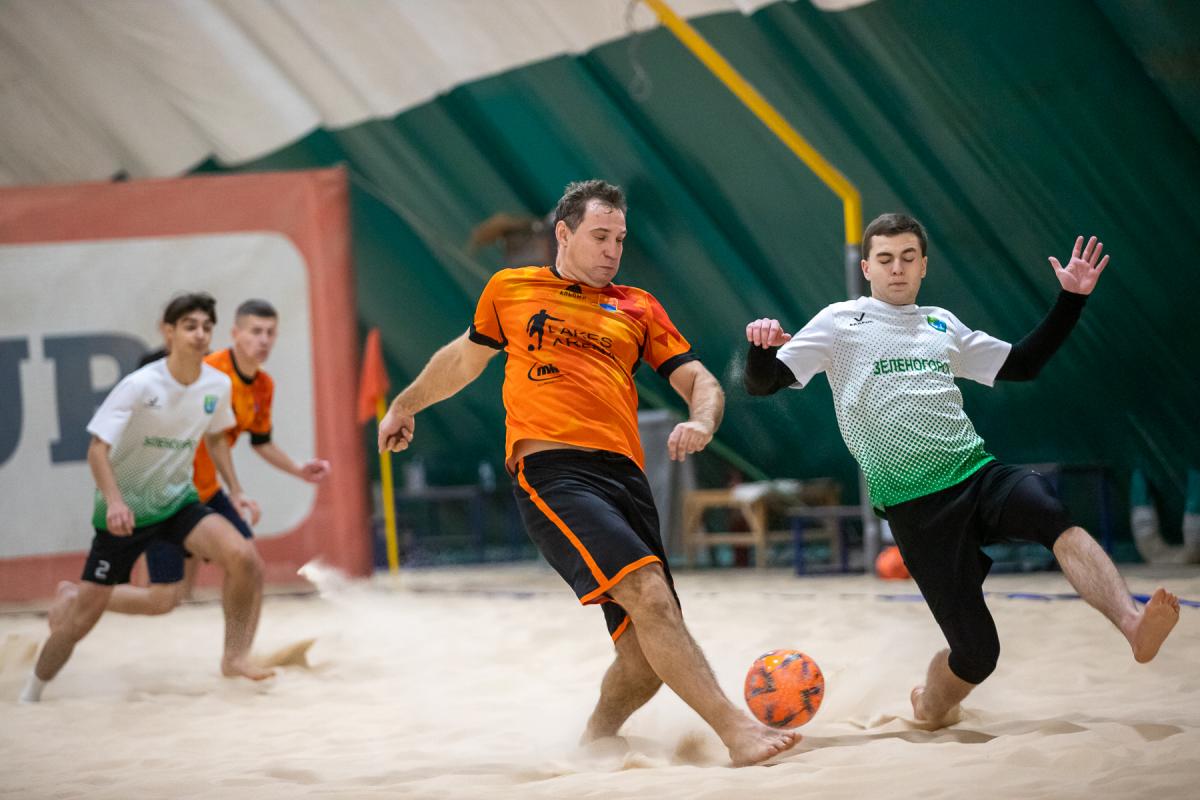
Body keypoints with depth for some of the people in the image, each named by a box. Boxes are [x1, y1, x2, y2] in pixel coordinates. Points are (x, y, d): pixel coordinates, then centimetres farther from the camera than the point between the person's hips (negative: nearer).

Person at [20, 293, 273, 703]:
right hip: (125, 510, -4)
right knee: (86, 612, -4)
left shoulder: (217, 385, -5)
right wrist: (113, 501, -38)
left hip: (177, 500, 4)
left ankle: (235, 656, -4)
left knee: (243, 557, -21)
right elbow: (97, 449, -22)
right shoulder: (139, 386, -21)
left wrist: (236, 491, 8)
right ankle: (32, 693, 18)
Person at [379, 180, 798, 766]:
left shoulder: (638, 309, 22)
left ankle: (591, 746, 23)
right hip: (550, 472, -4)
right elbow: (465, 356, 35)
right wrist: (406, 404, 44)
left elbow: (701, 381, 19)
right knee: (648, 591, -26)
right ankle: (737, 732, -33)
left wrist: (701, 421, -3)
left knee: (647, 654, -3)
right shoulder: (509, 290, 18)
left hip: (625, 476, 4)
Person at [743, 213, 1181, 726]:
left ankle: (1133, 625, -48)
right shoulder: (840, 323, 7)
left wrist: (1072, 299, 20)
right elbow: (762, 383, 1)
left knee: (1054, 519, -32)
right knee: (976, 650, -10)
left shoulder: (941, 325, 21)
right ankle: (929, 708, 22)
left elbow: (1022, 365, 28)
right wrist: (763, 348, -22)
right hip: (915, 506, -3)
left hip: (978, 473, 4)